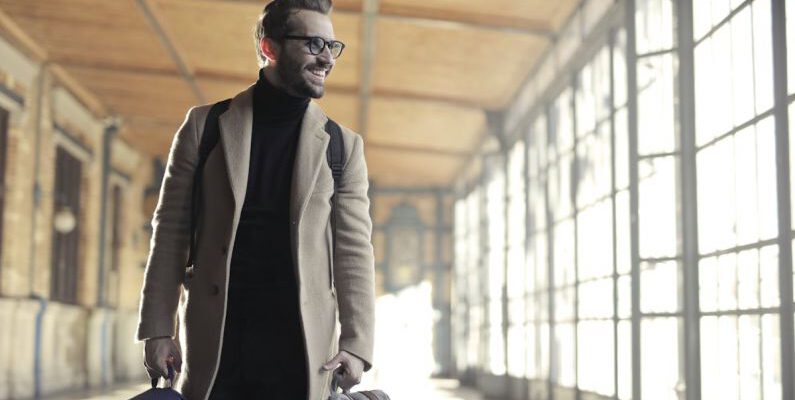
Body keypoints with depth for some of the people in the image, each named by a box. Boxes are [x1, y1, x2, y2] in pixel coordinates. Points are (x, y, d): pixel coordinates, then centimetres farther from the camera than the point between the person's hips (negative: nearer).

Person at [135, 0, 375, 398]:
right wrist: (158, 329, -1)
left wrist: (355, 343, -7)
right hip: (213, 341, 0)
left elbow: (353, 250, 3)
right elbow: (170, 232, 4)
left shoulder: (343, 145, 6)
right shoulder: (206, 126, 5)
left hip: (301, 346, 0)